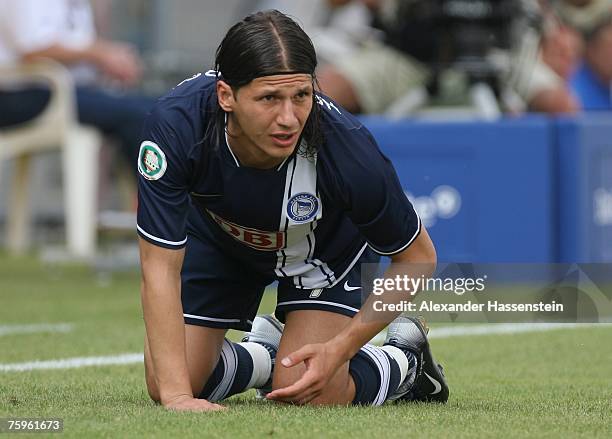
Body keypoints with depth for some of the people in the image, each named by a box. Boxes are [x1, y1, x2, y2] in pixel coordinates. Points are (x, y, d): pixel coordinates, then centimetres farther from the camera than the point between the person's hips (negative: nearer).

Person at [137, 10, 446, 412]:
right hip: (215, 234, 2)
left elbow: (418, 257, -21)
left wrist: (339, 349, -27)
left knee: (306, 396, -17)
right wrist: (176, 395, -41)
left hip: (329, 244, -2)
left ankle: (405, 358, 16)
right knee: (164, 384, -5)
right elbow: (160, 267, -34)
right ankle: (262, 350, 27)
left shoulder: (347, 150, -40)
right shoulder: (175, 125, -40)